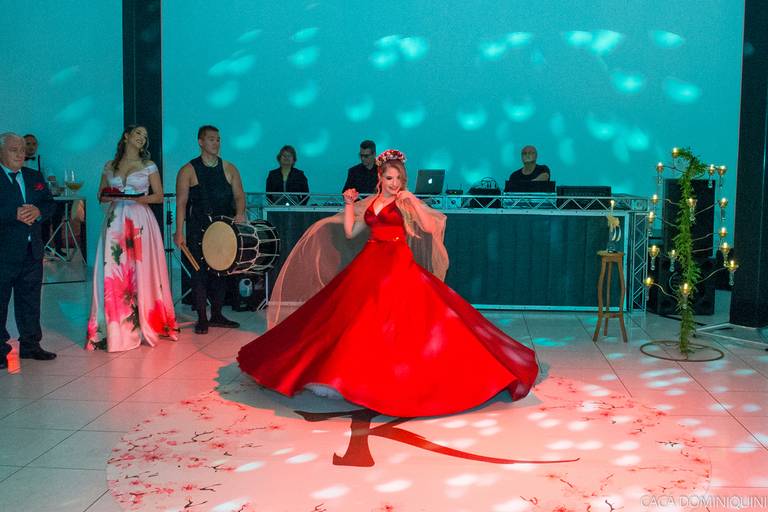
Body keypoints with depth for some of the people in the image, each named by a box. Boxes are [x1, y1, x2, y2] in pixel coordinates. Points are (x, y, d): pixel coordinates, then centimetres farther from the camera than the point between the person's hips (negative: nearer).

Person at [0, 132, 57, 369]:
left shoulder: (35, 176, 13)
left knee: (30, 300, 13)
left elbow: (50, 203, 11)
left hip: (32, 250, 6)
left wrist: (38, 211, -9)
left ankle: (30, 344, 24)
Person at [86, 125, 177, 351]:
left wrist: (137, 198, -13)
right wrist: (113, 197, -6)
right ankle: (115, 327, 4)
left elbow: (159, 196, 3)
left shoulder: (148, 166, 6)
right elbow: (101, 195, 16)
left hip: (140, 222, -2)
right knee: (112, 273, -3)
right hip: (115, 223, 2)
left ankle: (144, 324, 6)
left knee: (141, 271, -5)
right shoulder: (110, 166, 13)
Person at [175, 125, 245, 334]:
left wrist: (240, 213, -19)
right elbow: (181, 202, -5)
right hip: (198, 229, -3)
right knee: (200, 271, -3)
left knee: (222, 269, 7)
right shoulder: (188, 171, -1)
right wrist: (179, 232, -12)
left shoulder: (229, 169, 8)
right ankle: (202, 319, 5)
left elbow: (239, 195, 3)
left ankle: (216, 315, 19)